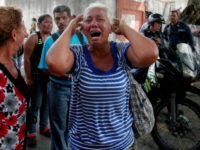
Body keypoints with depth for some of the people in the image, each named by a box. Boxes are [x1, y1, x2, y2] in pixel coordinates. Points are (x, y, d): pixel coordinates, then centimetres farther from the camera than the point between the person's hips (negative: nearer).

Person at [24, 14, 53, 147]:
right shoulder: (34, 38, -7)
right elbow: (27, 59, -9)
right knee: (35, 104, 0)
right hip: (36, 76, -5)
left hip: (50, 76, 5)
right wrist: (28, 78, -12)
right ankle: (31, 133, 12)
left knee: (46, 102, 14)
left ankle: (44, 127, 31)